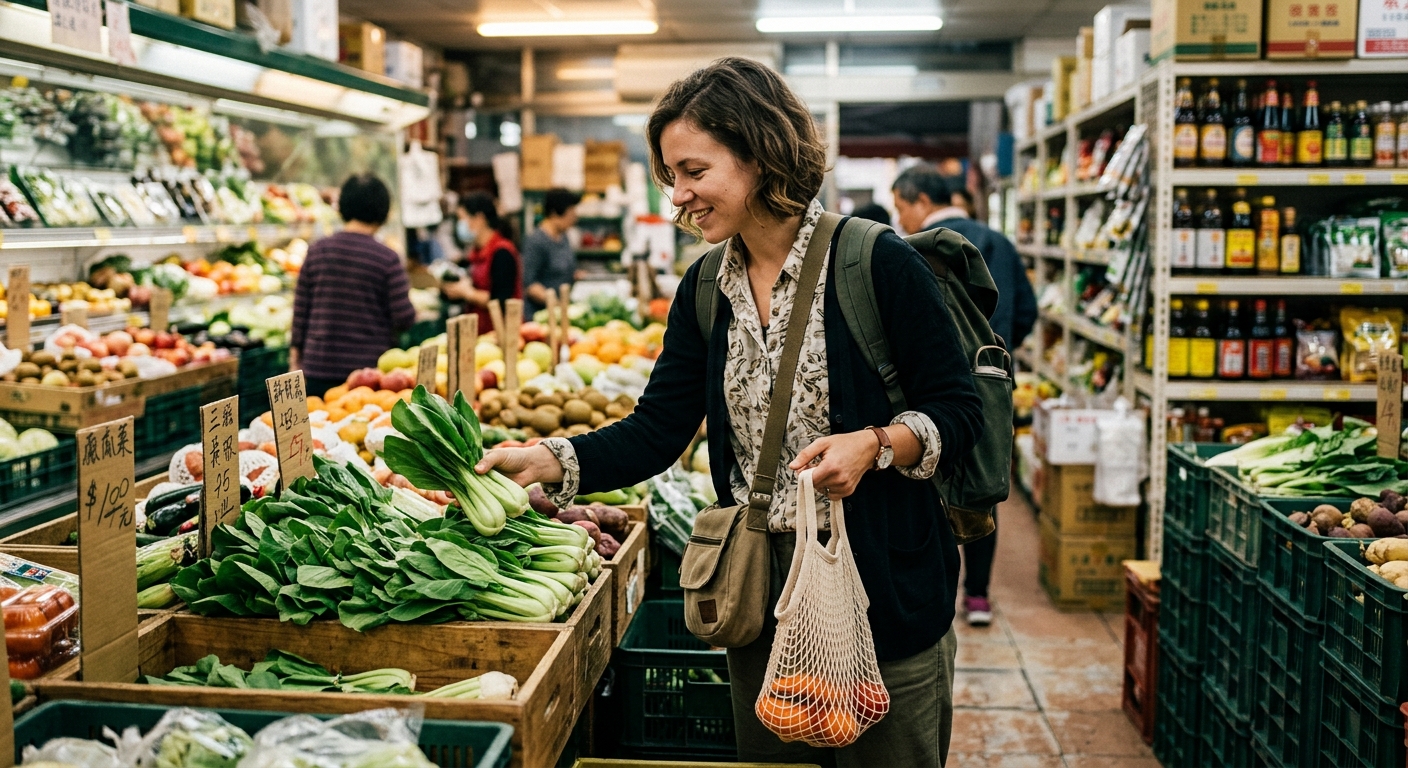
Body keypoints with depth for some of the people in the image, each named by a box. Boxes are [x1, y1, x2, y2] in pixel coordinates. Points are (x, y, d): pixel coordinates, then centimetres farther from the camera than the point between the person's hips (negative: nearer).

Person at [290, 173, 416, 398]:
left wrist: (295, 357, 15)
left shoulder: (317, 251, 1)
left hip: (319, 368, 3)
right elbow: (405, 319, -9)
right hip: (370, 368, -3)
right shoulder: (387, 259, -8)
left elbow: (300, 310, 6)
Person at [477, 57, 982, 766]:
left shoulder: (876, 263, -12)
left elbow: (959, 410, -8)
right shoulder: (705, 291, 5)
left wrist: (873, 444, -25)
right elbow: (656, 430, 1)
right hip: (760, 591, 5)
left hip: (884, 588, -5)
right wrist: (547, 461, -12)